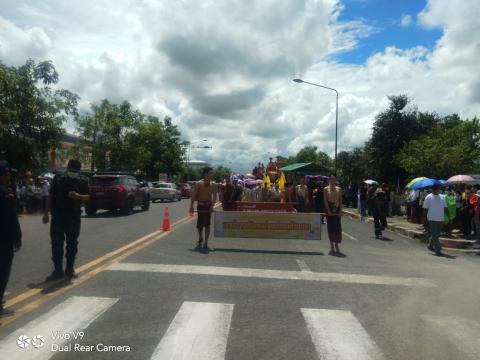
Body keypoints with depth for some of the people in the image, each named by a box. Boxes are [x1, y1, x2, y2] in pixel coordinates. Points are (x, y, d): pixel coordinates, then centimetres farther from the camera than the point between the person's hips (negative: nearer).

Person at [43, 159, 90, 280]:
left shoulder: (83, 181, -1)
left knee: (72, 243, 7)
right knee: (56, 243, 2)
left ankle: (70, 269, 20)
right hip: (57, 216, 1)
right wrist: (46, 213, 5)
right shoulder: (58, 179, 3)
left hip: (74, 216, -1)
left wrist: (79, 196, -23)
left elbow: (87, 196, -1)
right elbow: (51, 196, 7)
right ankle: (58, 270, 12)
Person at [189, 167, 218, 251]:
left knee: (207, 224, -1)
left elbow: (214, 196, -9)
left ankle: (205, 243, 5)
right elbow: (194, 195, -6)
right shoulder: (199, 184, -5)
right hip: (200, 206, 0)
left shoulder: (213, 184, -1)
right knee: (199, 224, 7)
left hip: (208, 206, 0)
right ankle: (200, 238, 33)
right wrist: (191, 206, -13)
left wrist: (212, 206, -22)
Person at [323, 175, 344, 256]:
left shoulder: (339, 189, 10)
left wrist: (340, 211, -2)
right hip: (329, 208, -3)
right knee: (331, 227, 1)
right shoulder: (326, 189, 2)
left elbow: (340, 200, 8)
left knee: (338, 227, -1)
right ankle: (332, 247, 9)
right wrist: (328, 211, -12)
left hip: (337, 208, 3)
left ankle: (336, 247, 5)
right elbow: (325, 200, -4)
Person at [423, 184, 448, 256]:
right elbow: (425, 209, -4)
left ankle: (430, 246, 32)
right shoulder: (428, 197, -4)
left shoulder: (441, 197, 12)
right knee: (434, 235, -6)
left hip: (440, 219, 6)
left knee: (437, 235, 14)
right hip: (432, 219, -6)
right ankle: (438, 250, -3)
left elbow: (445, 208, 11)